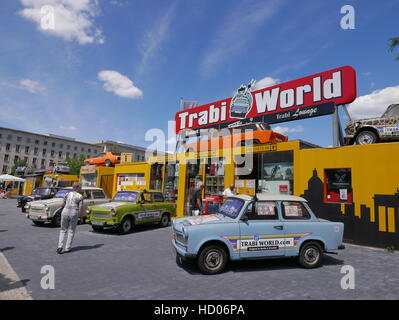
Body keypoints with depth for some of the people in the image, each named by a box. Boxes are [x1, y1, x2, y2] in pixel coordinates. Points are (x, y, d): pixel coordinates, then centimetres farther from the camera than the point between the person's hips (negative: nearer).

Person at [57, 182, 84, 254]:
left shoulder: (68, 194, 9)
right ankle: (67, 248, 10)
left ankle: (60, 246, 5)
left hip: (65, 212, 3)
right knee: (71, 231, 8)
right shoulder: (80, 196, -4)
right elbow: (81, 208, -8)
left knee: (63, 230, 16)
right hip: (74, 213, -3)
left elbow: (63, 204, 17)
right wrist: (81, 217, 1)